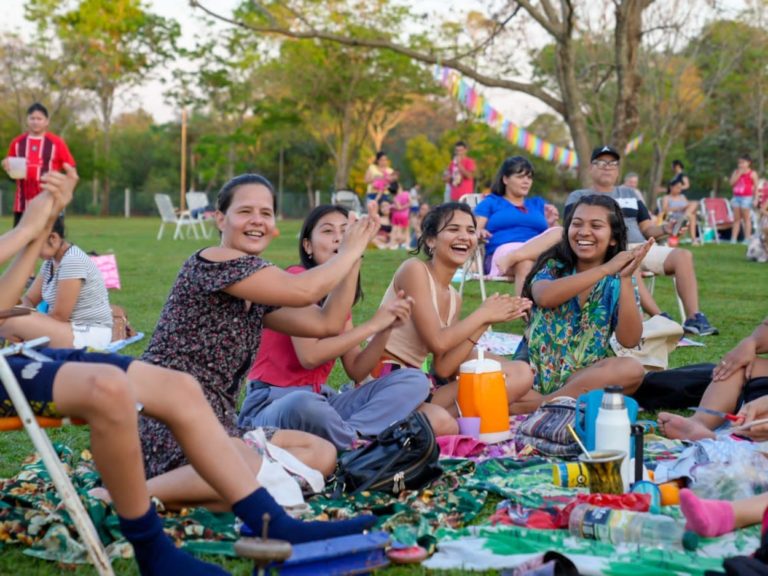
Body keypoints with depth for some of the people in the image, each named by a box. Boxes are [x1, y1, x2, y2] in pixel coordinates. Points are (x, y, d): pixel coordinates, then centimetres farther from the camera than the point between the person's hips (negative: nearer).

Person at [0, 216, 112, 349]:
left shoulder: (72, 262, -19)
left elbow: (59, 316, -19)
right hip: (72, 328, 10)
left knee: (11, 323, -24)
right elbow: (29, 299, 13)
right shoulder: (51, 261, 11)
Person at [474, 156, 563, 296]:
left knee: (559, 233, -32)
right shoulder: (491, 202, 20)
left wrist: (552, 222, 1)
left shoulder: (538, 203, 32)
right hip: (503, 251, -3)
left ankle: (511, 259, -47)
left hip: (540, 255, 4)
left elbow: (553, 234, 24)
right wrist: (479, 233, -17)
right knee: (525, 263, -42)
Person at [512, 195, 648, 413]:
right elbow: (544, 297, -23)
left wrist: (625, 279, -18)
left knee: (632, 369, -30)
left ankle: (530, 406, -25)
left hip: (585, 377, 2)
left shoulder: (618, 282, 4)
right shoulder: (552, 266, 1)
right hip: (534, 372, -2)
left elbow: (629, 340, -10)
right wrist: (604, 269, -25)